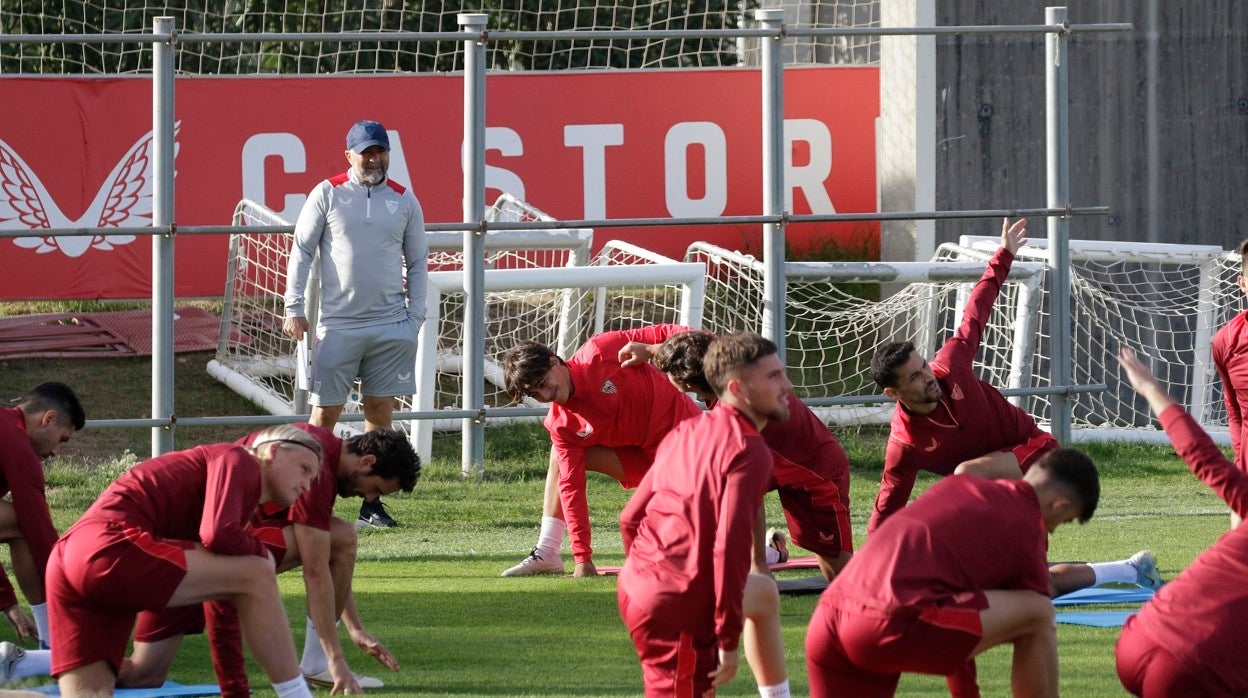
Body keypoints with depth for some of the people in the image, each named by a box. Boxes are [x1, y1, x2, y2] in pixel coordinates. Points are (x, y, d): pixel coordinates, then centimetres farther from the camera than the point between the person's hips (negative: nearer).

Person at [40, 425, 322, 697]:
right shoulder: (238, 461, 6)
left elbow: (223, 606, 35)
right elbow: (218, 536, -13)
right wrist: (264, 556, 8)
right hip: (112, 547, -10)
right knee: (255, 577, -8)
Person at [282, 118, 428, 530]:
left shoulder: (404, 200, 8)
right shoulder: (327, 194, 1)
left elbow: (418, 262, 13)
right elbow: (301, 251, 2)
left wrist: (415, 317, 4)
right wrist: (295, 309, -5)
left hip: (391, 326, 2)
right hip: (338, 323, -2)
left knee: (380, 411, 3)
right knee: (325, 412, -2)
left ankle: (372, 504, 8)